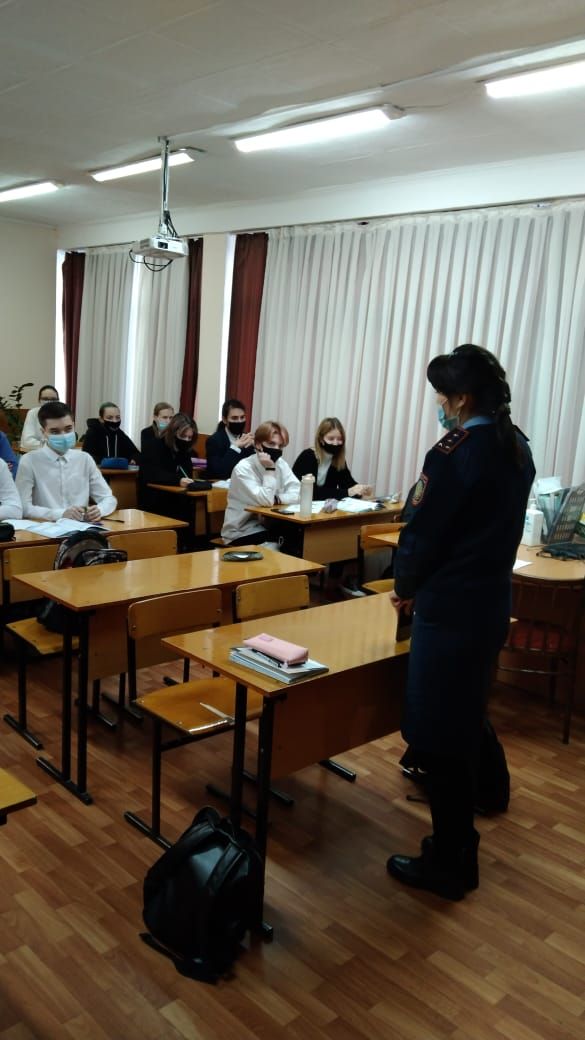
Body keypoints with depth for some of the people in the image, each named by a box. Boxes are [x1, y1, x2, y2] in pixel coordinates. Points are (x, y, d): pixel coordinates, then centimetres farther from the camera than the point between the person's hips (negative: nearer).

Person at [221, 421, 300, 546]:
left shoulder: (281, 464, 4)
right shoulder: (243, 468, -17)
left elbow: (297, 493, -7)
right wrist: (270, 469, -21)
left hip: (267, 526, 6)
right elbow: (266, 501, -23)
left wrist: (276, 499, -21)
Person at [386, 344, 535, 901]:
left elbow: (422, 532, -14)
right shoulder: (518, 449, 8)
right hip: (491, 603, 9)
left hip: (450, 610, -9)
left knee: (438, 737, 5)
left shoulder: (453, 454, -18)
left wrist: (405, 587, 5)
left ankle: (447, 864, 19)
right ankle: (459, 847, 34)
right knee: (463, 728, 20)